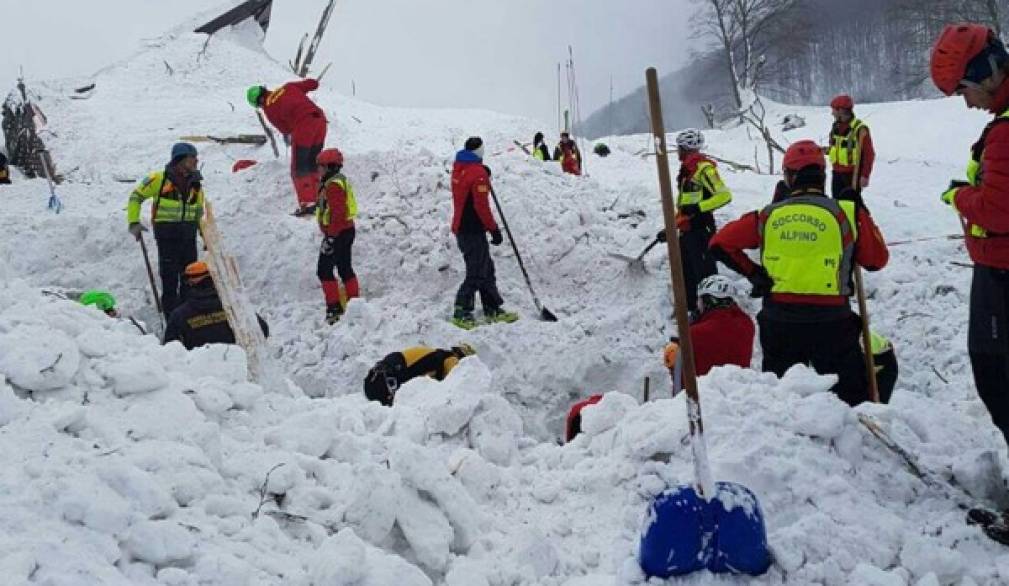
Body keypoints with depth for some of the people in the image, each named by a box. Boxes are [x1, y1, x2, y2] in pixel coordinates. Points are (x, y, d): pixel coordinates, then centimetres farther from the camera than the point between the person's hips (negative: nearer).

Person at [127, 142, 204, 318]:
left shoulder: (195, 183, 8)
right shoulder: (160, 179, -7)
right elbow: (136, 196, 2)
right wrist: (134, 222, -6)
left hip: (188, 236, 5)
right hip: (167, 236, -5)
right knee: (170, 279, -3)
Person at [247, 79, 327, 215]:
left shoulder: (268, 108, 5)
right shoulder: (287, 87, 15)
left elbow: (285, 128, 9)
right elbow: (312, 83, 16)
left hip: (303, 128, -6)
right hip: (320, 120, 6)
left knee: (299, 169, 6)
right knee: (313, 166, 19)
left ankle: (307, 203, -3)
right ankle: (316, 200, 21)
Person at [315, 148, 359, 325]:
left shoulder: (333, 185, -18)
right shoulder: (341, 180, 14)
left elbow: (338, 212, -25)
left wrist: (331, 236, -25)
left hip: (336, 233, -10)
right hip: (347, 231, 10)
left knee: (324, 270, -5)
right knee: (345, 268, 16)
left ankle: (334, 308, -6)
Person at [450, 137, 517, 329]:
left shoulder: (459, 167, 9)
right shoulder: (478, 173, -17)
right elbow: (481, 205, -19)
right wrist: (494, 229, -12)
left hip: (460, 226, 9)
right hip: (473, 230, -9)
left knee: (486, 268, 16)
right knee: (477, 272, -3)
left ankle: (493, 309, 22)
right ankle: (462, 313, 0)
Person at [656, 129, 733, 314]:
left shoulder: (704, 168, -13)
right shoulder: (687, 169, 17)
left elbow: (724, 195, -20)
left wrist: (698, 207, -27)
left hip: (700, 229, -10)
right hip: (686, 230, 10)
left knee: (704, 272, -8)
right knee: (686, 273, 17)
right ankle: (690, 308, 29)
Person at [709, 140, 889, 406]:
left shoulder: (769, 216, 2)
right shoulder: (846, 212, -4)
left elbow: (720, 244, 5)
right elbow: (877, 260, 6)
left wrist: (753, 273, 7)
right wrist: (861, 214, 14)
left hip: (778, 321, 3)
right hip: (830, 319, -2)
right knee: (852, 395, 7)